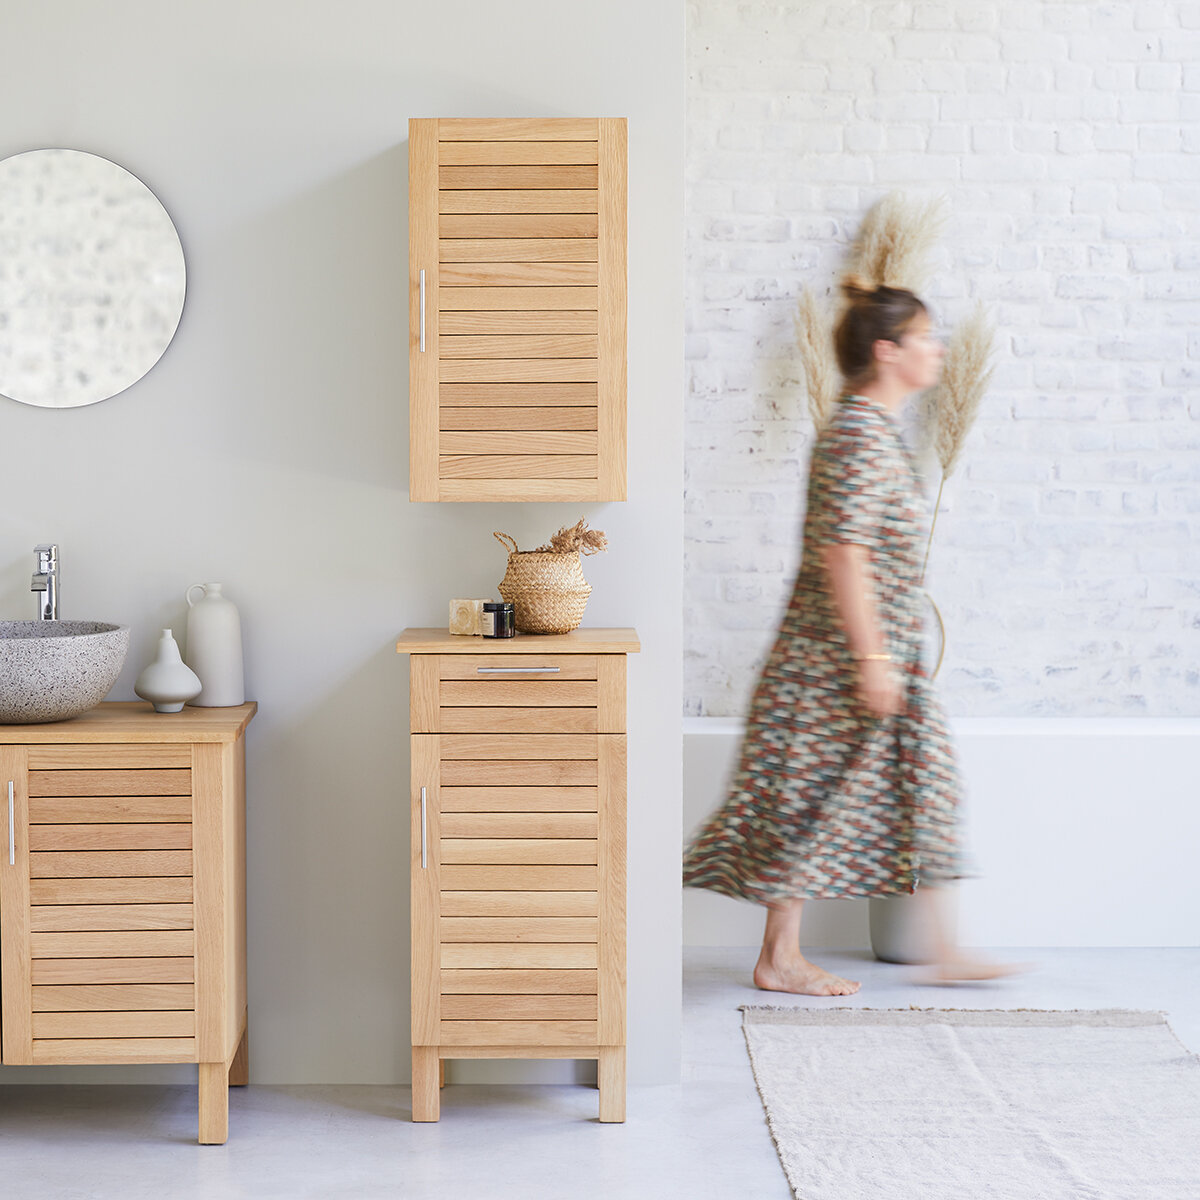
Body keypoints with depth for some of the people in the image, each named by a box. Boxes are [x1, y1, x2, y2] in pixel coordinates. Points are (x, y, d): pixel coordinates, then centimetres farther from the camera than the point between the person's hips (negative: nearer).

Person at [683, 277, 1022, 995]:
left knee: (922, 786, 11)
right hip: (842, 658, -10)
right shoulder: (860, 435, -17)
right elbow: (842, 552, -23)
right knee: (814, 801, -2)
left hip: (880, 654, 10)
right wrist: (871, 658, -24)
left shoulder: (877, 431, 14)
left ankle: (945, 950, 18)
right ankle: (779, 959, 8)